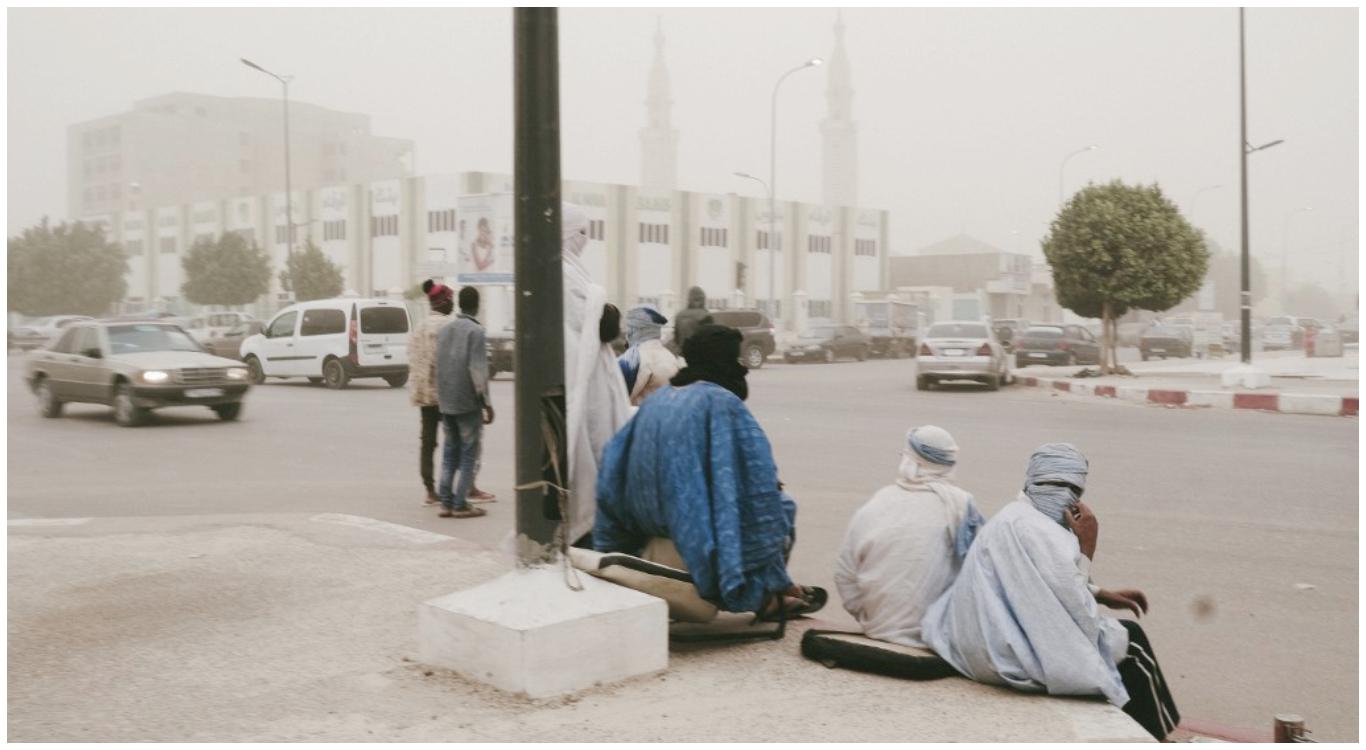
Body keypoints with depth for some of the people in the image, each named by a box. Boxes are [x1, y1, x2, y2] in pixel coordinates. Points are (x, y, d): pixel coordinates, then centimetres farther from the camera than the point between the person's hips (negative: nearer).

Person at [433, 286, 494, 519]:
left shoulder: (444, 330, 11)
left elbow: (439, 366, 13)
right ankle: (460, 504, -2)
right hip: (468, 403, -6)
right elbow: (478, 370, -16)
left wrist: (441, 399, 19)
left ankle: (446, 502, 10)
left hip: (446, 401, 7)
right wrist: (486, 403, -12)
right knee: (468, 453, 0)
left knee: (450, 451, 12)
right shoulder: (475, 331, -11)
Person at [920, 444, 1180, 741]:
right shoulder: (1043, 534, -22)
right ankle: (1154, 737, 28)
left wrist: (1103, 594, 20)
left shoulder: (1014, 518, 9)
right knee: (1131, 640, 11)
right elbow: (1077, 614, -18)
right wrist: (1086, 548, -11)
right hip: (1017, 659, -9)